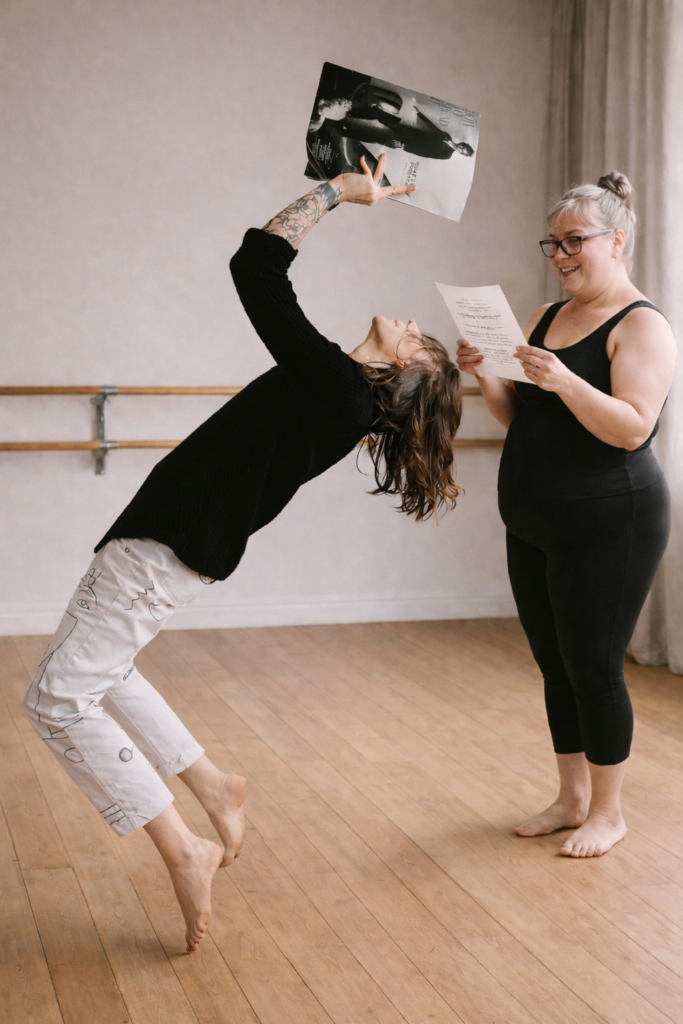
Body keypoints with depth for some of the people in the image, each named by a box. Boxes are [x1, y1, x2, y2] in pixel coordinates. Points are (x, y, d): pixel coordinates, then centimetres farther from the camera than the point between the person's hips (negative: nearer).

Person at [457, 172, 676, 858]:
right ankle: (571, 798, 28)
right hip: (533, 528, 7)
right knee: (555, 666, 13)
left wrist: (565, 382, -32)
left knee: (594, 669, 0)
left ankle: (607, 813, 16)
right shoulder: (545, 318, 12)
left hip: (608, 529, -7)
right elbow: (517, 417, 13)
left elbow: (632, 428, -21)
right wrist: (483, 375, -5)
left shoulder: (642, 326, -10)